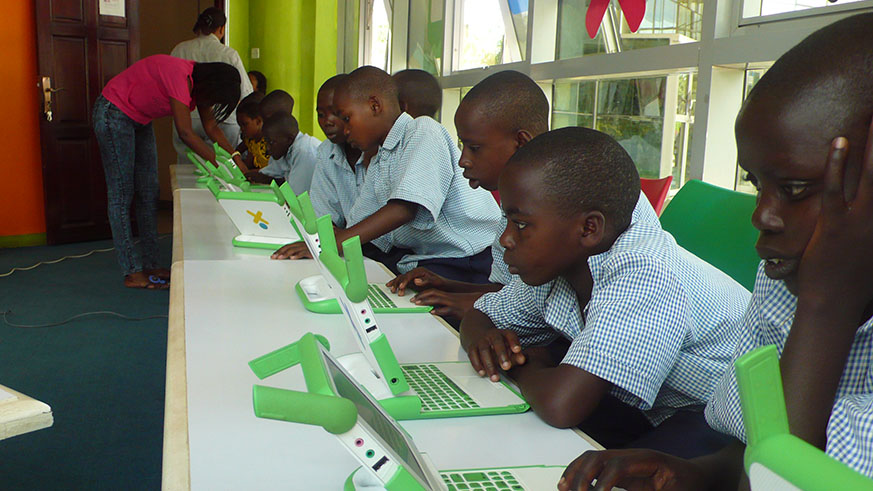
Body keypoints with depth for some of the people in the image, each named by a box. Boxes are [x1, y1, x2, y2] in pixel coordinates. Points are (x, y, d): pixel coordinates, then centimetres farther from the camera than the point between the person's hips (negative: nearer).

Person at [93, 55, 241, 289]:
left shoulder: (197, 80, -4)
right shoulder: (178, 75, -31)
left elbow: (211, 126, 2)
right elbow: (186, 133, -32)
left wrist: (235, 157, -8)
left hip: (139, 120, 10)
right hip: (113, 114, -10)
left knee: (149, 195, 7)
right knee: (121, 196, -7)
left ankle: (151, 266, 12)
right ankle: (132, 273, -3)